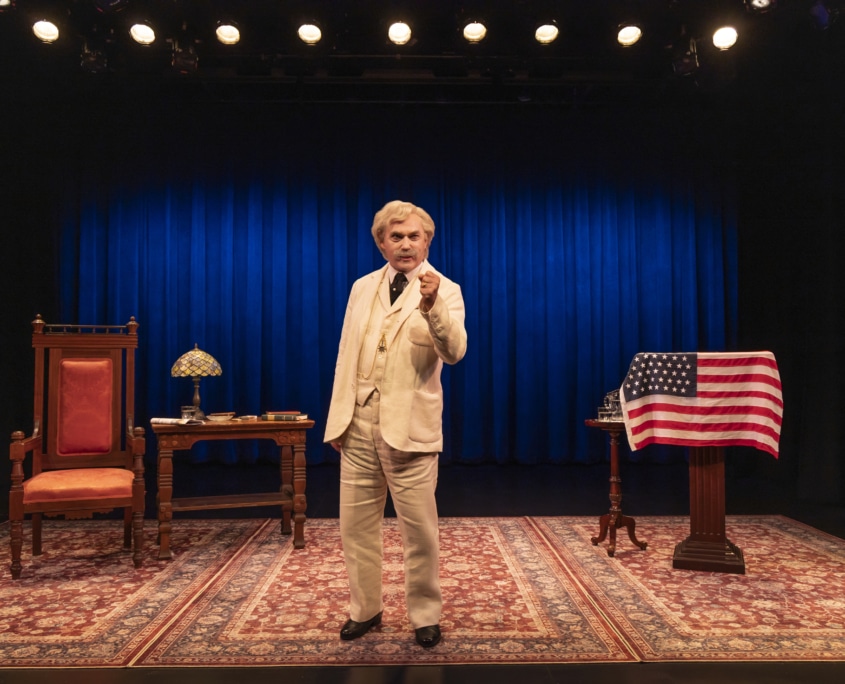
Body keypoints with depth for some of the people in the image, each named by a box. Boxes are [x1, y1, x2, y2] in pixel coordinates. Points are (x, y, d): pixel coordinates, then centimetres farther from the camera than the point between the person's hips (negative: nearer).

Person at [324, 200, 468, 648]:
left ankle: (425, 615, 23)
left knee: (419, 530, 3)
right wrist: (338, 419, 8)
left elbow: (454, 352, -20)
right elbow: (345, 356, 12)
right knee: (356, 526, 12)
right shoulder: (362, 288, 11)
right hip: (359, 426, 5)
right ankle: (365, 608, 31)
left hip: (409, 429, -4)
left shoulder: (444, 291, -4)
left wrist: (432, 307, -38)